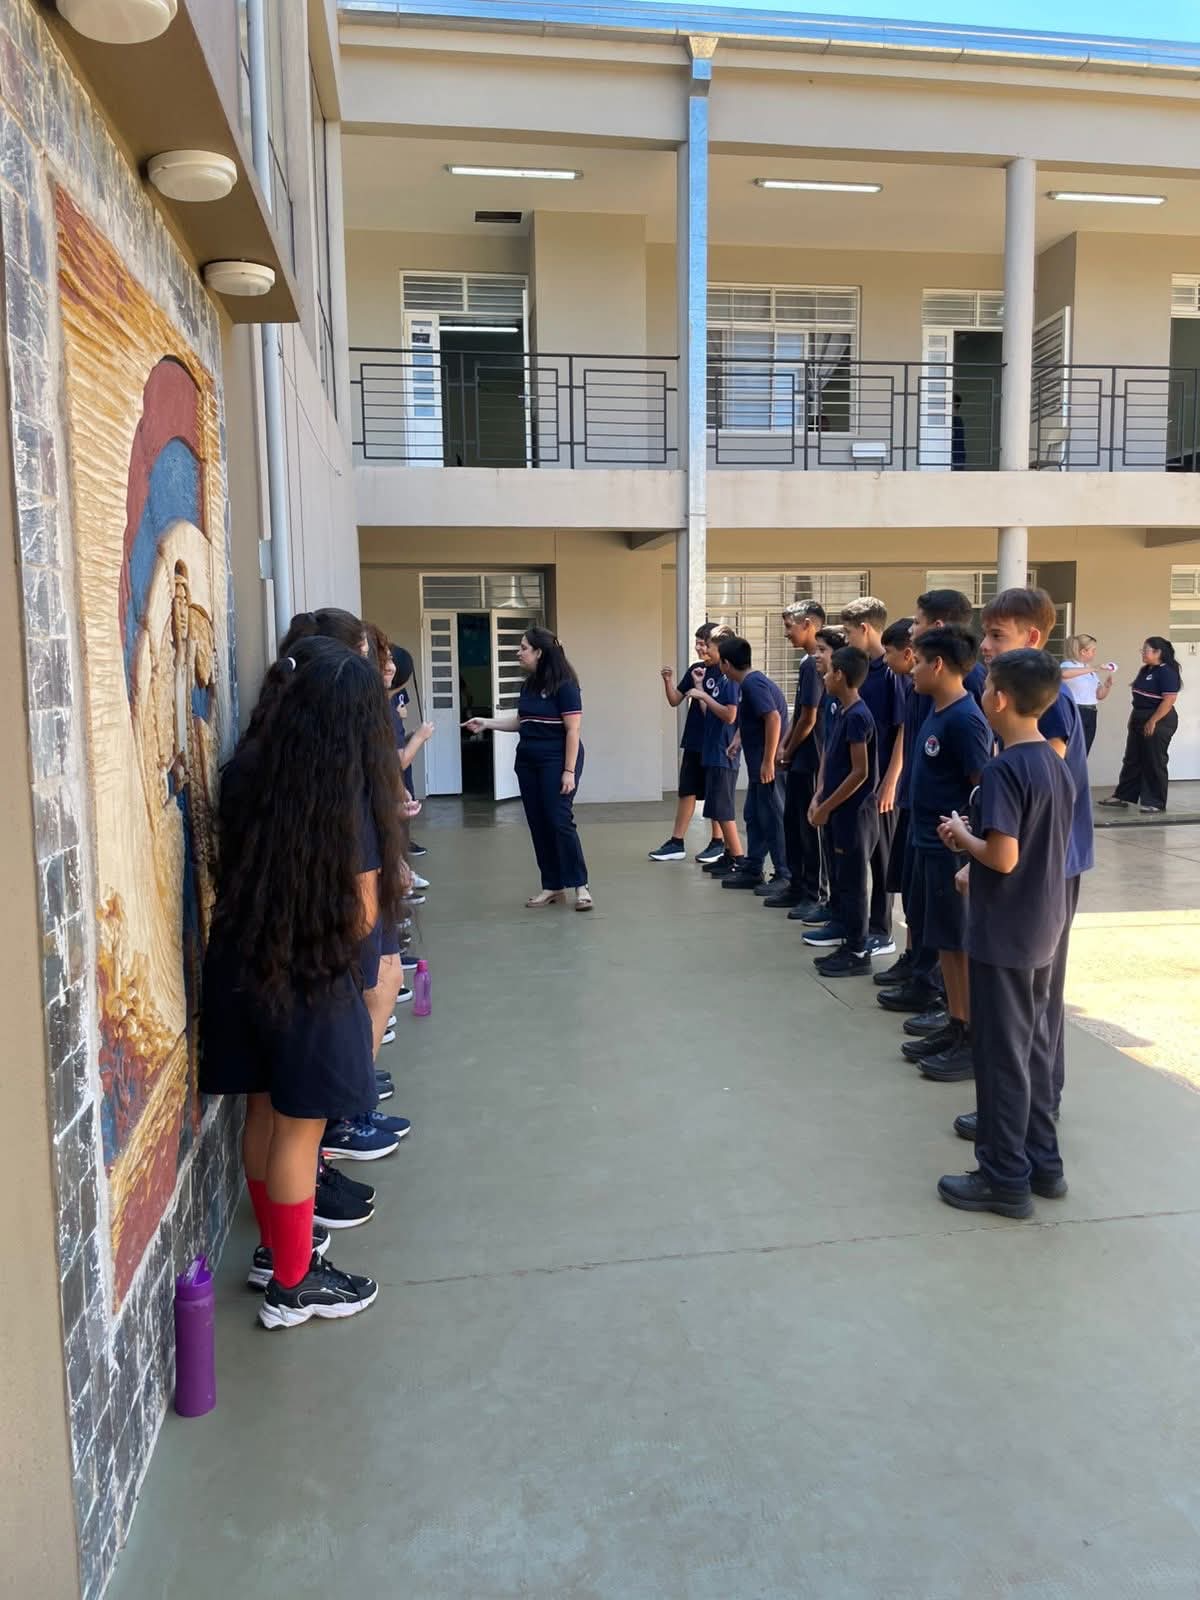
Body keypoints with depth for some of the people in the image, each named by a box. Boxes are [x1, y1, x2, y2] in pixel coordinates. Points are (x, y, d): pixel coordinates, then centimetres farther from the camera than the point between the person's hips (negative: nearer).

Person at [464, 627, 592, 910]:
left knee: (560, 821, -10)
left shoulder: (564, 685, -13)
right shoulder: (528, 685, 10)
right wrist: (486, 722, 10)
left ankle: (580, 885, -1)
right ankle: (552, 887, 15)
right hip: (527, 762, 8)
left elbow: (573, 730, -16)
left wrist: (569, 770, -19)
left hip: (556, 762, -8)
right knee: (538, 825, 7)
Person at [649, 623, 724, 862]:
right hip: (693, 743, 6)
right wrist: (668, 680, -6)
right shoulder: (695, 669, 8)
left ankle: (718, 843, 15)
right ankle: (676, 844, 14)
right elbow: (675, 701, 9)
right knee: (686, 792, 9)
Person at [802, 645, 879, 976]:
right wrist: (819, 797, 7)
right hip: (838, 809, 9)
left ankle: (857, 952, 6)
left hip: (853, 810, -9)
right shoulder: (838, 711, 9)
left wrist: (826, 807, -16)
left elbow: (860, 772, -20)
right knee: (838, 875, 16)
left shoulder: (857, 716, -18)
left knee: (851, 881, -2)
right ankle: (840, 926, 27)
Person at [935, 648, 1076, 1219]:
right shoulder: (1057, 766, 7)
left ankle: (1005, 1179, 14)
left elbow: (1004, 856, -26)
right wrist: (977, 866, 11)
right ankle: (1043, 1163, 29)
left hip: (1004, 934, -9)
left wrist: (962, 835, -8)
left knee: (1002, 1055, 2)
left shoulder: (1003, 769, -21)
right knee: (1034, 1047, 18)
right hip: (1043, 928, 9)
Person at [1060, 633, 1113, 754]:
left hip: (1090, 715, 8)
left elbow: (1100, 695, 19)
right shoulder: (1068, 665, -8)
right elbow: (1063, 674, -35)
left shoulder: (1091, 670, 17)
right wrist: (1089, 669, -33)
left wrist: (1107, 685, -1)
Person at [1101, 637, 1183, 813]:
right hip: (1139, 719, 9)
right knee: (1132, 759, 12)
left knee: (1154, 762, -1)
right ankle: (1123, 796, 19)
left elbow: (1169, 700, -22)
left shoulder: (1167, 672, -16)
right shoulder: (1146, 670, 12)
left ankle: (1155, 802, 7)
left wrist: (1153, 721, -24)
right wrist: (1134, 717, 16)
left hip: (1159, 721, -9)